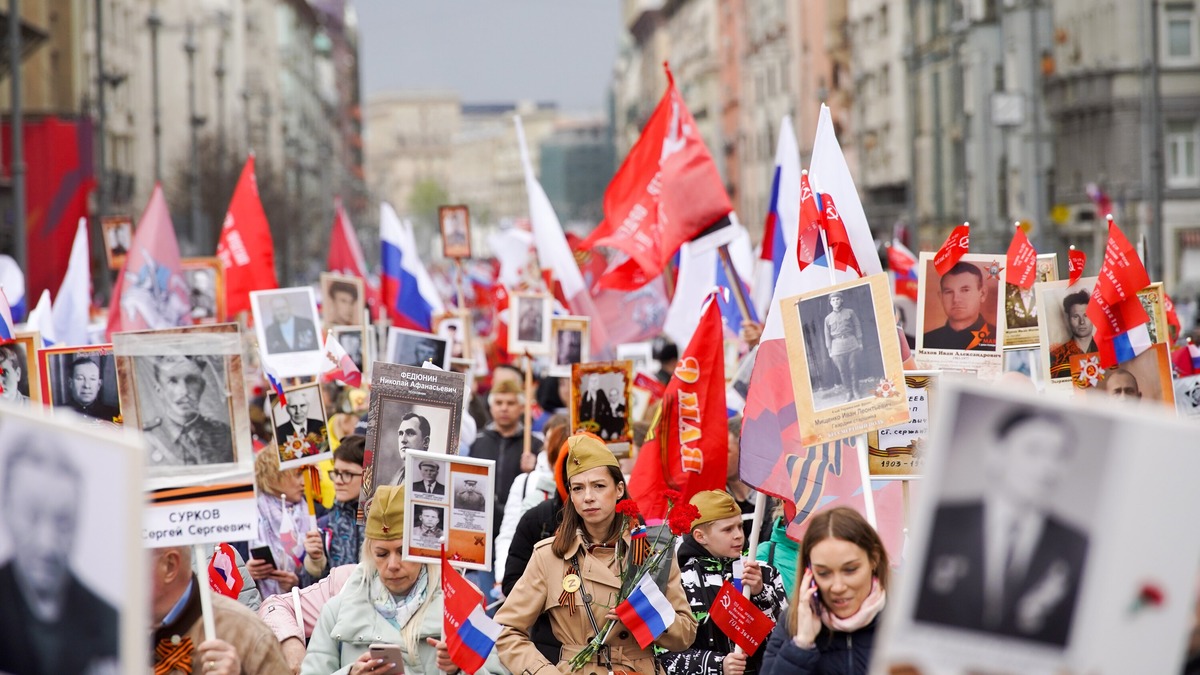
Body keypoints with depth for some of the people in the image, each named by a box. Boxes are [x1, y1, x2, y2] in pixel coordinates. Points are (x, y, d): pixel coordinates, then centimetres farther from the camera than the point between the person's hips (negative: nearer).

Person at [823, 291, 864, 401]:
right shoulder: (828, 318, 8)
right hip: (837, 347, 1)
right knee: (842, 371, 0)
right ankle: (848, 393, 7)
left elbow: (857, 328, 7)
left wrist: (860, 343, 1)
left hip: (851, 344, -1)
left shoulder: (850, 312, 7)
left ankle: (856, 392, 10)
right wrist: (830, 351, 4)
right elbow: (827, 336, 9)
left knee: (853, 369, 1)